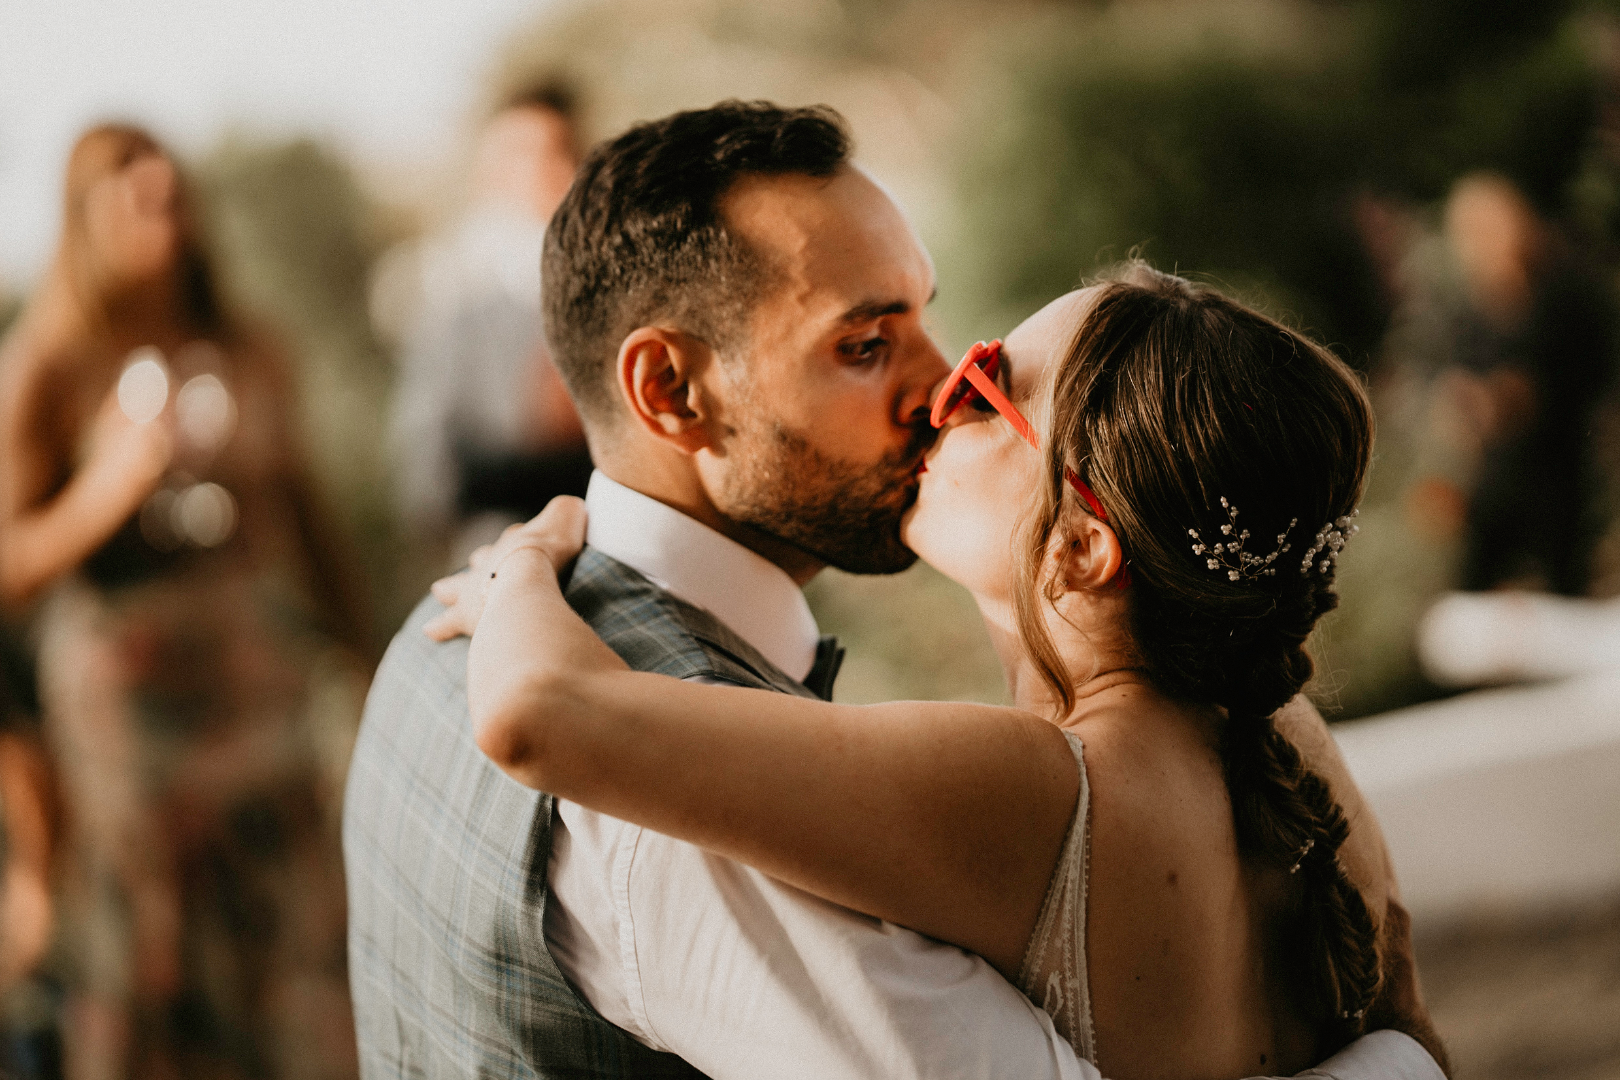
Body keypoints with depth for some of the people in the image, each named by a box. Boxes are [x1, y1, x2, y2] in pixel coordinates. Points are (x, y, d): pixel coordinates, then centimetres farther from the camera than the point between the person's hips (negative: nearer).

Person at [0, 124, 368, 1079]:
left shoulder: (253, 357, 8)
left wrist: (361, 652, 18)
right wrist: (104, 493, -26)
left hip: (265, 676, 4)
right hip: (128, 694, -4)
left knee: (302, 938, 6)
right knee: (147, 957, 4)